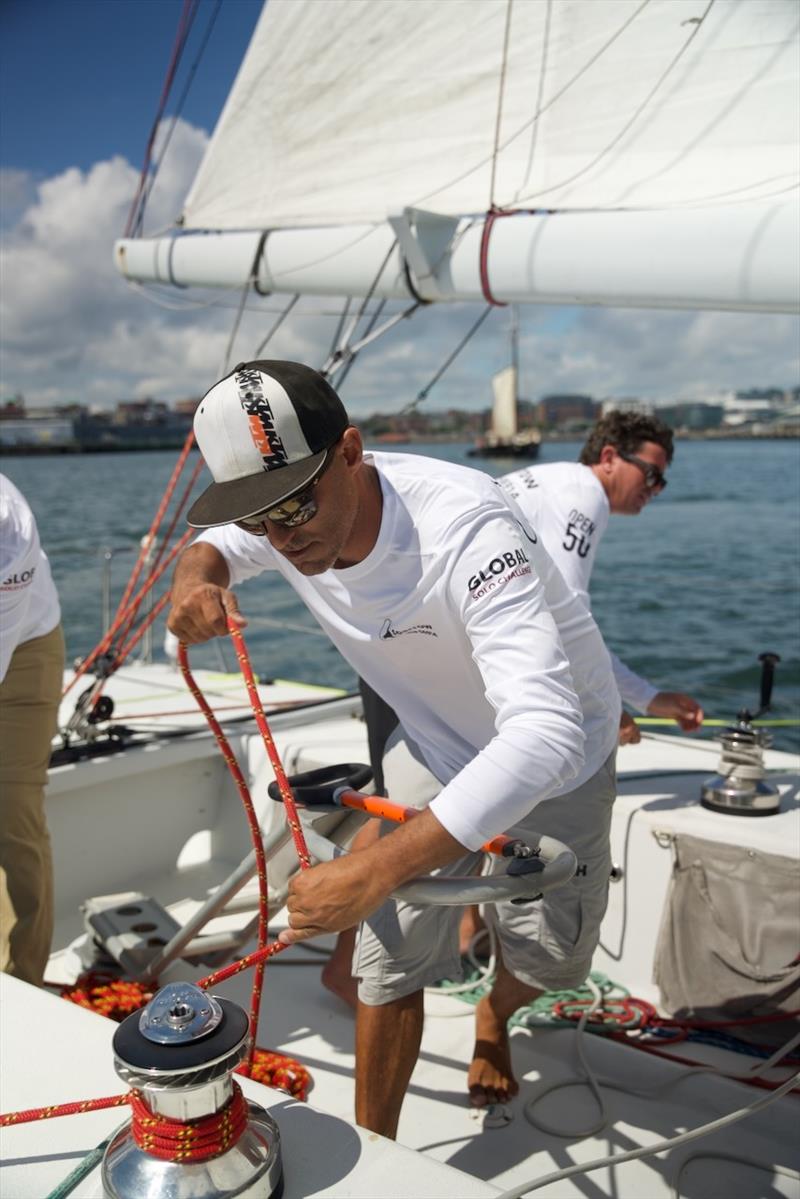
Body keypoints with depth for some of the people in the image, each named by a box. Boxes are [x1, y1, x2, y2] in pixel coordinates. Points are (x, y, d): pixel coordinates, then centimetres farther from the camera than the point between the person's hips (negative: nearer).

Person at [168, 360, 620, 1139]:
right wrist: (198, 570, -22)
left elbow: (545, 733, -52)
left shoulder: (463, 528, -42)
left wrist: (374, 869, -58)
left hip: (559, 756, -3)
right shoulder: (286, 527, -21)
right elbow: (218, 539, 5)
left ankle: (492, 1019, 52)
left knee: (543, 963, 15)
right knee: (392, 966, 0)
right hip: (438, 754, 4)